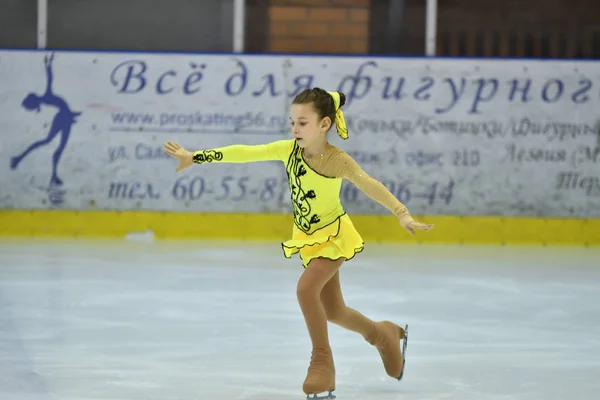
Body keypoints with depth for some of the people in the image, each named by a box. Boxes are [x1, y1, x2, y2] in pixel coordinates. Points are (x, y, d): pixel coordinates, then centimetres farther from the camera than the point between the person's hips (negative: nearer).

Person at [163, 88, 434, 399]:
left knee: (306, 288, -28)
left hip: (335, 234, -7)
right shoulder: (290, 150, -13)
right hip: (308, 237, 7)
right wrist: (195, 157, -16)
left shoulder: (337, 160, -27)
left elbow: (370, 185, -41)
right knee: (332, 310, 16)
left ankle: (322, 360, -11)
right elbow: (244, 152, -14)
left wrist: (402, 214, -56)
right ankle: (384, 334, 43)